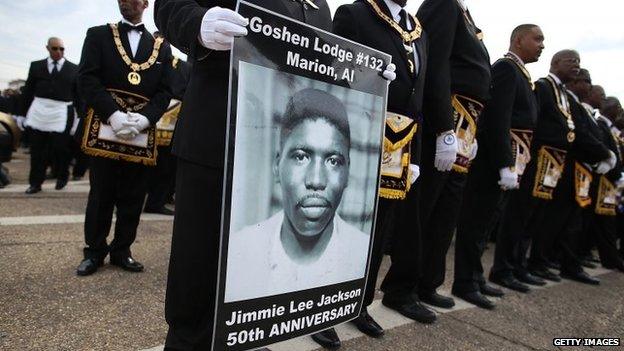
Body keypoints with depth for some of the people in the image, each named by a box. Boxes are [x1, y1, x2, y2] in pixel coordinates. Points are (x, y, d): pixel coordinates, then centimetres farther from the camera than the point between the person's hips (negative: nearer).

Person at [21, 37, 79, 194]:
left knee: (59, 148, 1)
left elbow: (79, 95, 4)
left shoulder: (74, 69, 5)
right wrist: (24, 113, 4)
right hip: (39, 112, 2)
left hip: (61, 114, -2)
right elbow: (28, 91, 10)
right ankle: (35, 182, 18)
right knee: (37, 149, 7)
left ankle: (62, 177, 25)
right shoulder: (36, 66, 10)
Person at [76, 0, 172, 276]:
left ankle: (121, 250, 19)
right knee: (101, 193, 7)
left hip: (142, 134, 1)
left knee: (133, 197, 6)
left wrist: (145, 118, -14)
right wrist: (113, 114, -18)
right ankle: (95, 250, 21)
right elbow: (87, 78, -3)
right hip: (106, 128, -1)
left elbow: (165, 91, 4)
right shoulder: (98, 35, 9)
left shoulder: (161, 48, 12)